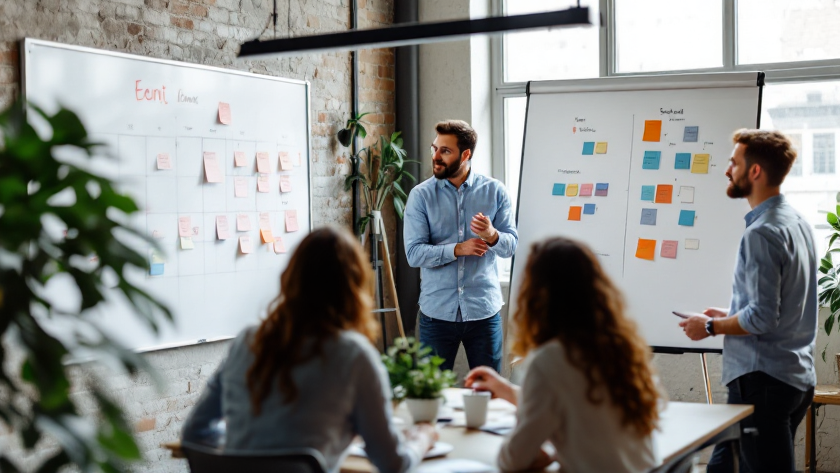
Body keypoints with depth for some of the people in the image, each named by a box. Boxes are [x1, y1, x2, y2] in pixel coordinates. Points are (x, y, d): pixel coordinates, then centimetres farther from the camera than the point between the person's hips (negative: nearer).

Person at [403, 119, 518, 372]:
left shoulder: (494, 191, 1)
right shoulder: (421, 195, -3)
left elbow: (511, 245, -1)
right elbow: (414, 253, -10)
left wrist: (492, 236, -23)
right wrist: (458, 249, -22)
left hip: (484, 311, 1)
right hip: (437, 311, 0)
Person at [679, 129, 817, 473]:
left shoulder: (762, 233, -18)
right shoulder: (796, 222, 12)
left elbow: (762, 318, -22)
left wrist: (712, 326, -8)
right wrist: (730, 315, 18)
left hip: (762, 379, -10)